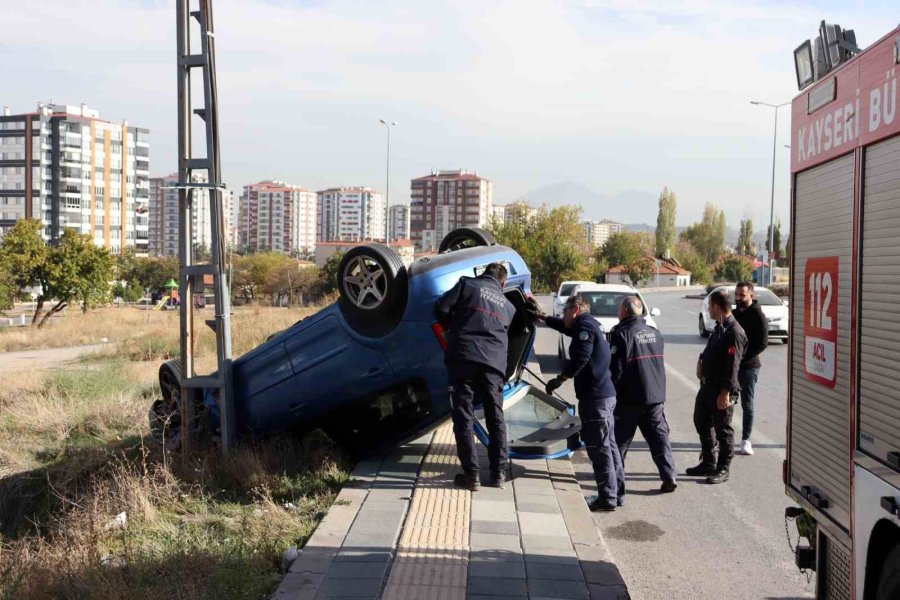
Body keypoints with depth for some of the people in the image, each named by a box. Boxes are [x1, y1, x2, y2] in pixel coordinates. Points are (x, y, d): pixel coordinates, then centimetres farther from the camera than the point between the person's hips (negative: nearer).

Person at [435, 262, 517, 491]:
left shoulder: (467, 284, 11)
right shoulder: (508, 306, 24)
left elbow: (441, 309, 3)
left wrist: (454, 327, 21)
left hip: (463, 358, -3)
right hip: (494, 363, 3)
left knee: (464, 418, 1)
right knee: (496, 418, 14)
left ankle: (471, 474, -1)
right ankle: (498, 472, 14)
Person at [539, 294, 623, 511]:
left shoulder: (585, 326, -11)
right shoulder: (589, 325, 20)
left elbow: (580, 359, -22)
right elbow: (563, 326, 38)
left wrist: (559, 379, -14)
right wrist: (541, 316, 44)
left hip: (594, 397, -10)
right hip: (605, 395, 10)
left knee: (599, 448, -5)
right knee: (608, 445, 14)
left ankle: (607, 498, -2)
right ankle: (616, 493, 21)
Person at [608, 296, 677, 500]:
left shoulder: (621, 334, -12)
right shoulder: (655, 334, 11)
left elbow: (615, 369, -14)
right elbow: (659, 364, 16)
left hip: (630, 399, -6)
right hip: (655, 395, 6)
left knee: (620, 439, 5)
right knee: (659, 436, 12)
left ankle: (616, 482, 8)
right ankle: (669, 476, 8)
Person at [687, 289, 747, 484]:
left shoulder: (734, 332, -20)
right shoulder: (719, 327, 10)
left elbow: (733, 366, -23)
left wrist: (725, 393, -24)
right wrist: (702, 360, 5)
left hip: (722, 390, -10)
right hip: (707, 385, 10)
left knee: (722, 429, 3)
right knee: (701, 422, 19)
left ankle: (723, 470, 15)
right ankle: (708, 463, 32)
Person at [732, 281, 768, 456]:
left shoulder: (758, 316, -8)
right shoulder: (733, 314, 11)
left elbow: (762, 343, -15)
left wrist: (741, 356, -21)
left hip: (748, 366, -6)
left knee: (747, 404, 2)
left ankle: (746, 440, 9)